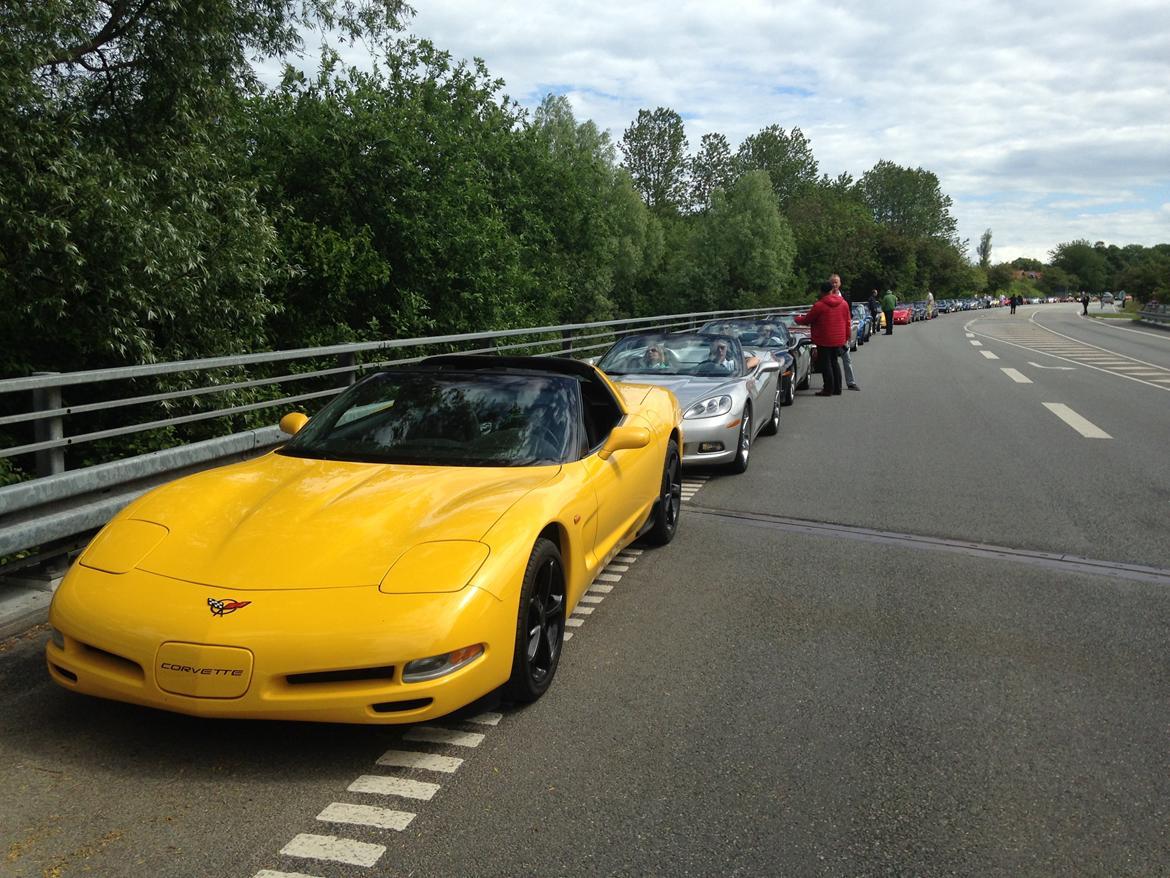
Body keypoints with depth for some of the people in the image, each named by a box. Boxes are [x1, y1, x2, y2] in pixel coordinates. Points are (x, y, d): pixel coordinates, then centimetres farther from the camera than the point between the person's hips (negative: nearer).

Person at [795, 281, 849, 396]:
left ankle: (829, 389, 1)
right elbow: (847, 322, 11)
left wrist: (797, 318, 16)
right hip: (838, 339, 6)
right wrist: (846, 337, 21)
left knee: (825, 364, 1)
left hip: (824, 340, -6)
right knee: (835, 362, 16)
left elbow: (806, 320, -4)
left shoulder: (819, 305, -14)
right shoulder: (844, 303, 5)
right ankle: (837, 389, 18)